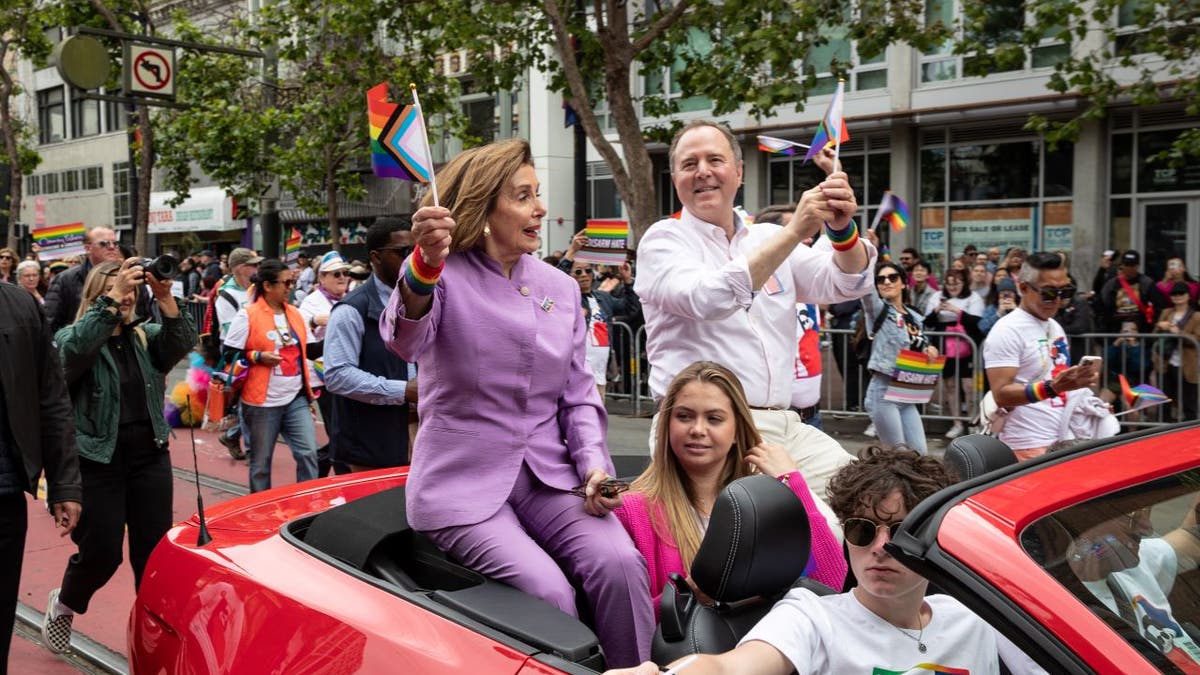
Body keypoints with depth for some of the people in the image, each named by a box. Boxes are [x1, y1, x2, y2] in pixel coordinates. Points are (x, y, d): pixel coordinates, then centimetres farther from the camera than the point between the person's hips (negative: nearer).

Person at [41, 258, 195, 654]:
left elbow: (183, 344, -11)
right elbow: (76, 349, -26)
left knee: (156, 550, 5)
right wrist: (113, 297, -31)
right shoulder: (70, 337, -2)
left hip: (150, 457, 4)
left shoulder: (146, 337, 8)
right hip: (98, 461, -3)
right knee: (102, 553, 3)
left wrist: (165, 298, -24)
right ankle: (63, 604, 35)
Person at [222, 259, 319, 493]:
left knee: (308, 453, -3)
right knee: (261, 462, 9)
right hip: (262, 402, -5)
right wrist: (258, 356, -20)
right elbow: (229, 355, -9)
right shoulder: (247, 315, -9)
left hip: (296, 399, 5)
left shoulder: (294, 313, 10)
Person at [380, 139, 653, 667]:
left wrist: (594, 463, -4)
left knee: (620, 563, -20)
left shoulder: (560, 287, 10)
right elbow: (405, 341, -27)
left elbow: (578, 392, 13)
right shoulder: (441, 273, -5)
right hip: (464, 483, -4)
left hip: (548, 475, 4)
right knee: (548, 590, -24)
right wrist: (426, 265, -47)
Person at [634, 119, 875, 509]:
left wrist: (843, 229, -16)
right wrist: (794, 232, -23)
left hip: (784, 429, 6)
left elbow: (844, 284, 5)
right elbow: (708, 299, -20)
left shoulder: (770, 238, 17)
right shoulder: (663, 240, 1)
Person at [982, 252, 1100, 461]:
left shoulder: (1055, 327, 14)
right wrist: (1051, 388, -33)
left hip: (1064, 442, 8)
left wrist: (1077, 381, 7)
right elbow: (1002, 395, -21)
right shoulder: (1007, 331, -14)